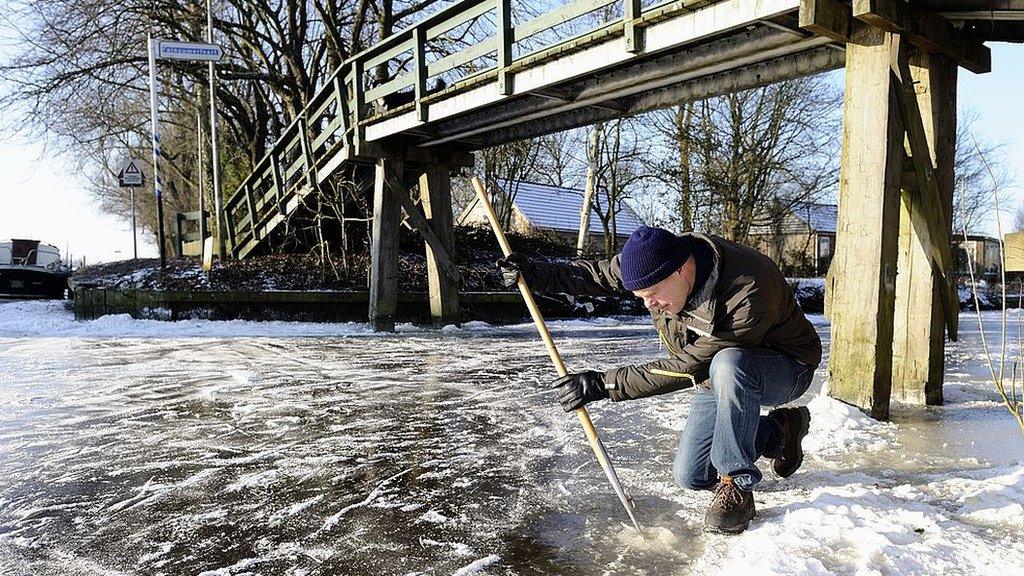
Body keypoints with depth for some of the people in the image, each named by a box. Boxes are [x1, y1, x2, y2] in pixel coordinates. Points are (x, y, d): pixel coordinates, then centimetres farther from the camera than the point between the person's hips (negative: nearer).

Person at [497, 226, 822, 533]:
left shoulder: (749, 294, -39)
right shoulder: (654, 260, -18)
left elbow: (688, 367, -34)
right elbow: (599, 274, -6)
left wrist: (605, 384, -34)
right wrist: (536, 274, -21)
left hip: (787, 369, -7)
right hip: (717, 377, 7)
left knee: (728, 365, -42)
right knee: (691, 477, 3)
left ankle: (736, 488, -23)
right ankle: (782, 430, 22)